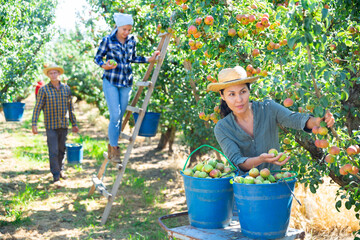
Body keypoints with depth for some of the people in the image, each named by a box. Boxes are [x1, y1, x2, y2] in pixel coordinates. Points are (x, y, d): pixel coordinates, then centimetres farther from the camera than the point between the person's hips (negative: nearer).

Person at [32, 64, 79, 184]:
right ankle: (56, 176, 1)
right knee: (53, 151, -6)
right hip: (51, 126, -3)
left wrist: (74, 124, 14)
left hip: (64, 125, 3)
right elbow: (37, 108, -4)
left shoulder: (66, 89, 6)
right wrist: (34, 124, -12)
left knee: (62, 150, 11)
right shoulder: (43, 90, -3)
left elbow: (70, 107, 13)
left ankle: (60, 170, 30)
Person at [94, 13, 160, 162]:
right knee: (115, 115, -11)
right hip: (111, 82, -4)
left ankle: (112, 147, 21)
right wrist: (104, 65, -21)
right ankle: (113, 150, 0)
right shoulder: (108, 41, -7)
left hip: (126, 83, 4)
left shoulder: (131, 41, 5)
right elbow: (97, 57, -1)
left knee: (120, 116, 8)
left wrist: (149, 59, 8)